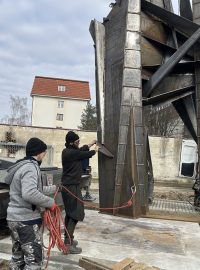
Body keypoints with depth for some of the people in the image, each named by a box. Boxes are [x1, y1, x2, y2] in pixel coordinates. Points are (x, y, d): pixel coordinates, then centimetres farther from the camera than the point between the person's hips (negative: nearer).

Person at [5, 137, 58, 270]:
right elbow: (30, 194, -35)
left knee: (18, 257, 21)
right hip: (27, 220, -10)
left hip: (15, 218, 10)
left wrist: (53, 188, 35)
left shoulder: (21, 166, 13)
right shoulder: (30, 167, -19)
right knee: (34, 259, 1)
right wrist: (50, 202, -22)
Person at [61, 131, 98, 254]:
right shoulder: (72, 153, -19)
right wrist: (95, 150, 13)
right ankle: (68, 243, -8)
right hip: (72, 187, -10)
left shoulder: (68, 151, 9)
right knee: (76, 214, -8)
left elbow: (80, 152, 22)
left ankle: (68, 238, 26)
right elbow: (86, 154, -8)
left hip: (68, 186, 10)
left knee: (69, 213, 16)